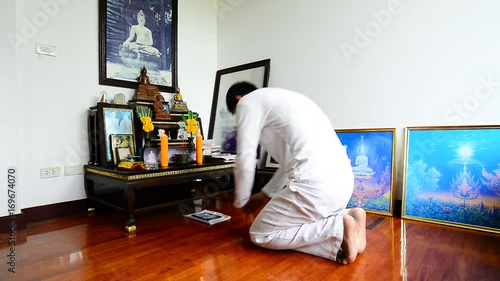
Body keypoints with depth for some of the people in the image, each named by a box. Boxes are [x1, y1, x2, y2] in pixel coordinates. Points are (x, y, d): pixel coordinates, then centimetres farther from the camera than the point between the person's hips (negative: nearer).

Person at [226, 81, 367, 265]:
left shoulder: (247, 102, 4)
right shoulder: (280, 99, 29)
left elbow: (245, 161, 0)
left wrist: (241, 202, 19)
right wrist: (266, 194, 33)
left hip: (315, 182, -9)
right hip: (342, 179, 9)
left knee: (260, 234, 9)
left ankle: (339, 229, -3)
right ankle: (348, 217, 9)